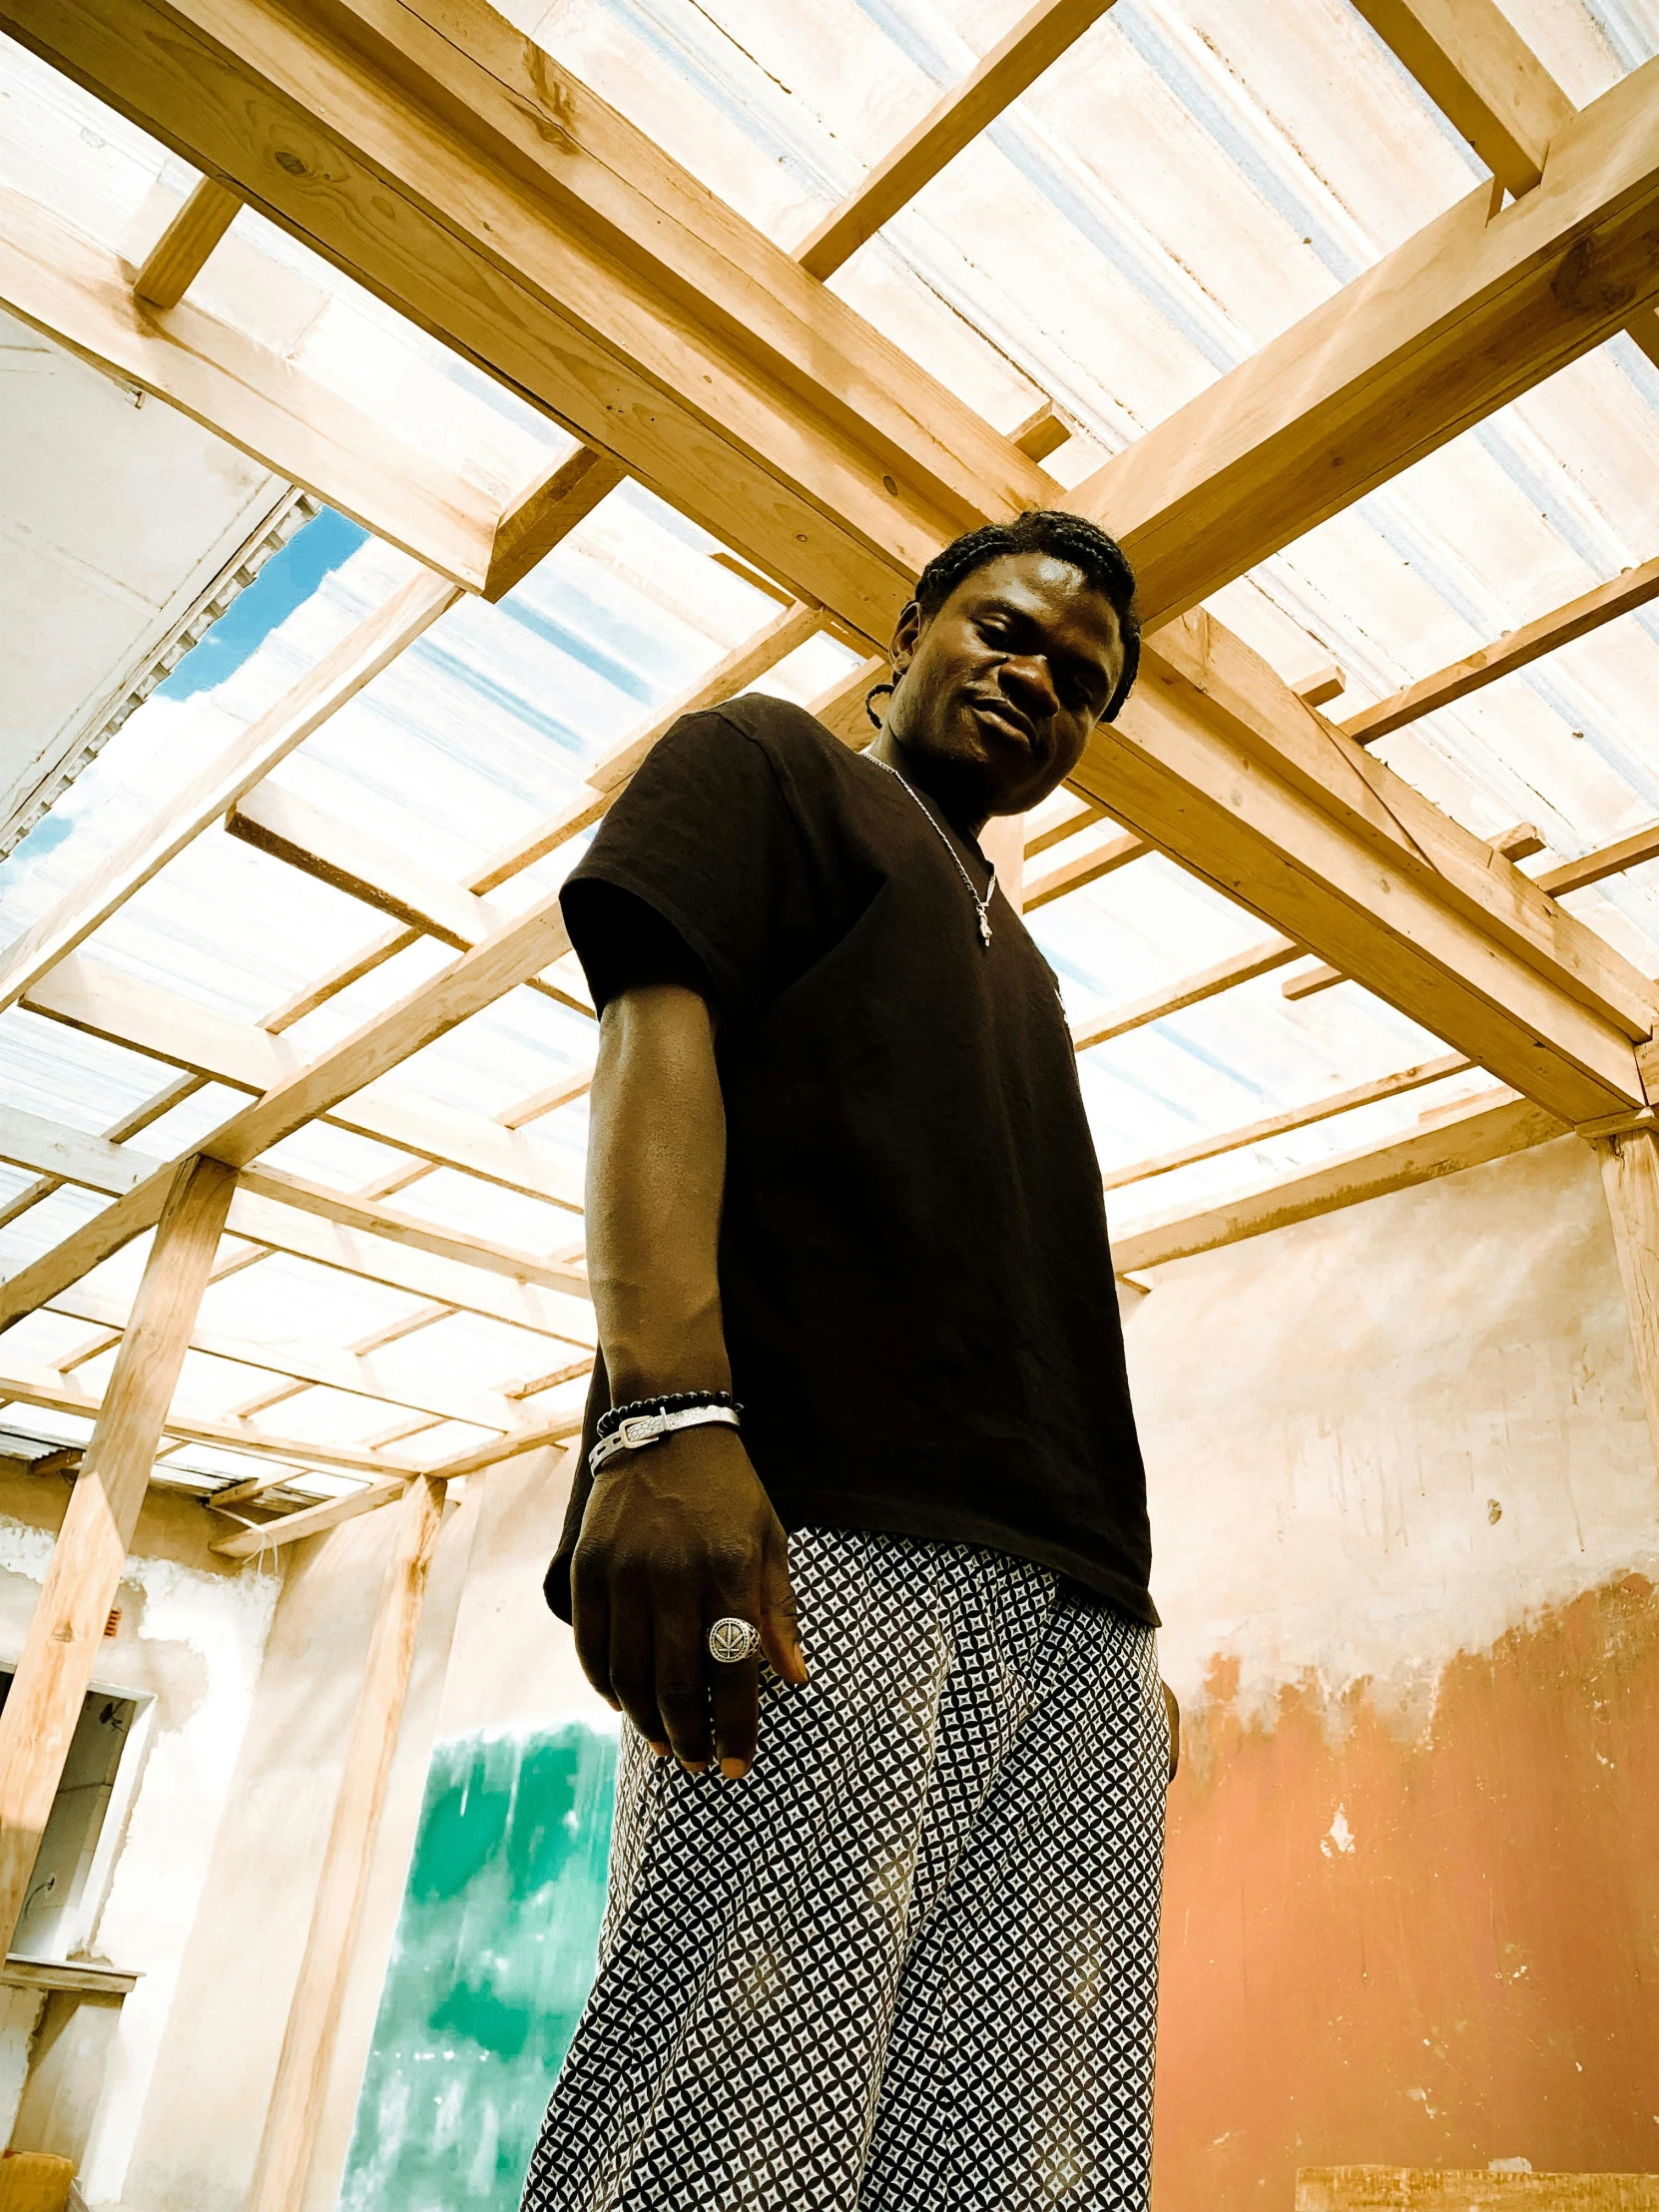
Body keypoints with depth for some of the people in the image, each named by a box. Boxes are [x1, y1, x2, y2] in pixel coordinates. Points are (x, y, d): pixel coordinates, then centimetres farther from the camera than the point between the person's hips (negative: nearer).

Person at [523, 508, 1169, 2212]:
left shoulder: (1015, 958, 34)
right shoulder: (764, 763, 16)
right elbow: (654, 1039, -4)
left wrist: (1119, 1610, 18)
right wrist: (670, 1410, -20)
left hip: (1079, 1618, 7)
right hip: (822, 1528, -7)